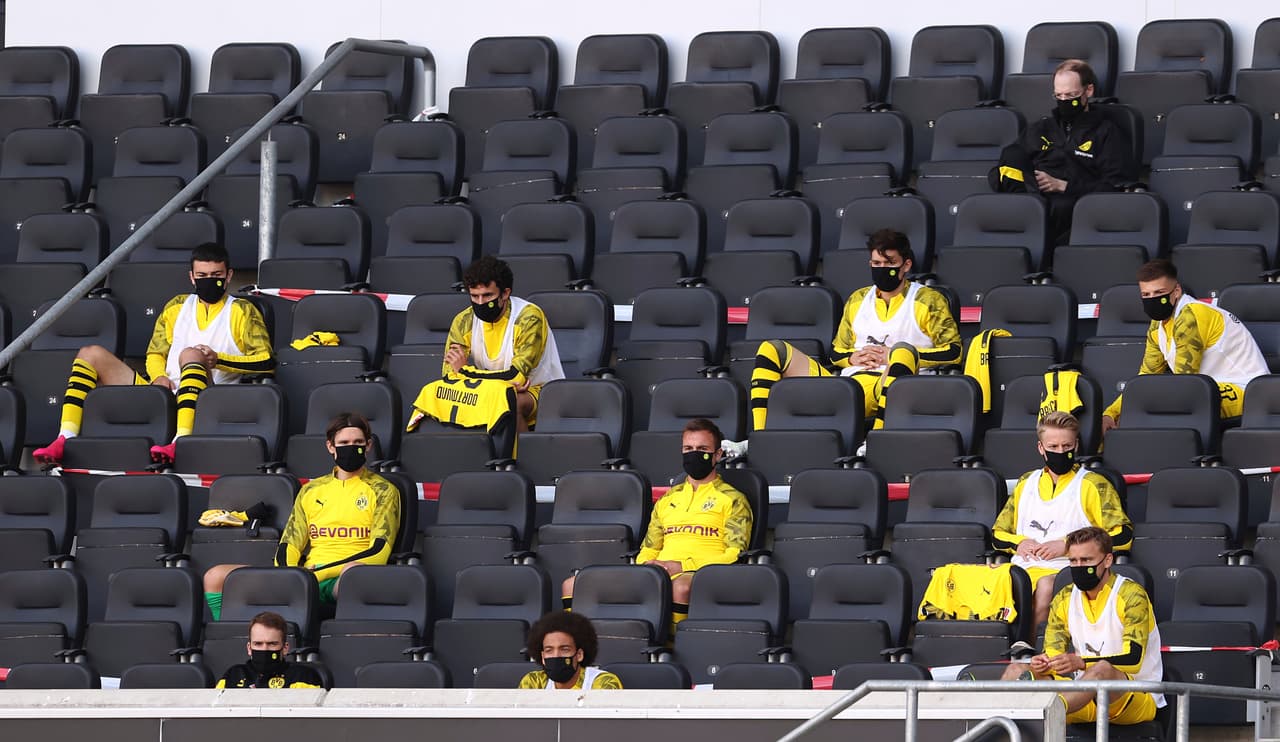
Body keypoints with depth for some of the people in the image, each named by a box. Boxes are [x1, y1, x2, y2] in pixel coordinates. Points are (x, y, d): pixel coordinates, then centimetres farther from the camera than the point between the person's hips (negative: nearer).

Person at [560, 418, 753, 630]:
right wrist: (646, 566, 3)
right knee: (573, 585, -12)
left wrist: (680, 566, -11)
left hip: (699, 577, -6)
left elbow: (735, 556, -1)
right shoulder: (667, 501, 29)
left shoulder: (732, 500, 11)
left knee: (681, 586, -46)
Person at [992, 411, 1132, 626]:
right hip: (1023, 567, 4)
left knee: (1045, 586, -39)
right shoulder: (1026, 484, 25)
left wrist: (1067, 545, -8)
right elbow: (998, 534, 29)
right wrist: (1019, 543, 4)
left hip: (1064, 569, -4)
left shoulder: (1092, 485, 9)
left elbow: (1122, 536, -1)